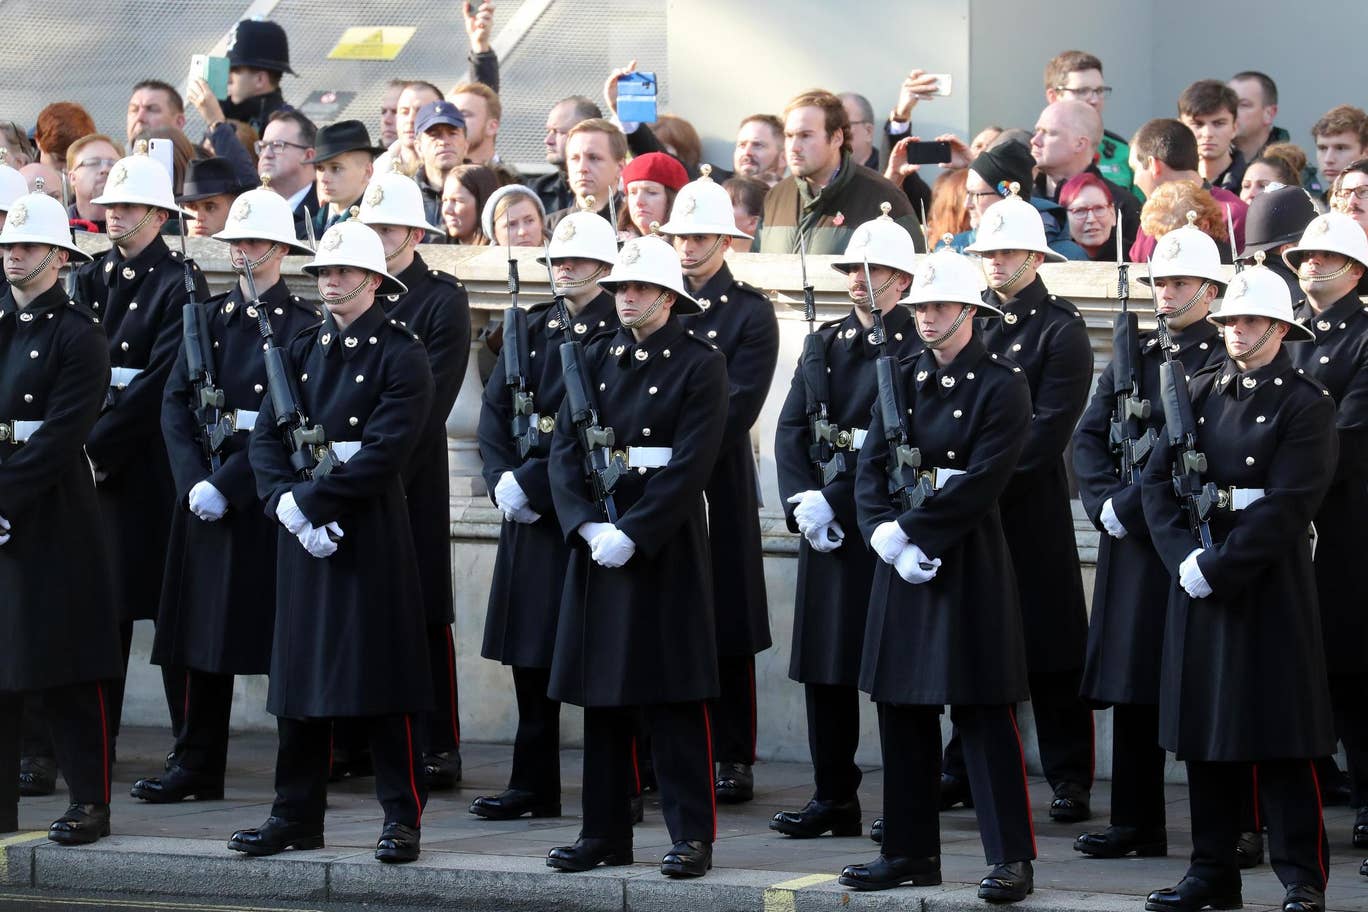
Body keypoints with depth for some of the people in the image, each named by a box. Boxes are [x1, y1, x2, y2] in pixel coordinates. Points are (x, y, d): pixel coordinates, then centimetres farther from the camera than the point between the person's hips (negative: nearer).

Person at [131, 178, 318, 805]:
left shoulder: (303, 325, -4)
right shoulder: (210, 317, 12)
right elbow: (175, 402, 5)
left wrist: (228, 485, -17)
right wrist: (195, 481, -10)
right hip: (207, 487, 5)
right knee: (204, 629, 5)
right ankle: (196, 768, 10)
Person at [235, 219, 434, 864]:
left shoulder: (401, 355, -6)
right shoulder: (302, 351, 13)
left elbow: (386, 451, -16)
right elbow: (265, 436, 6)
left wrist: (310, 499, -18)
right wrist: (286, 503, -11)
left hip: (372, 527, -6)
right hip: (301, 525, 6)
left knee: (382, 674, -4)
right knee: (300, 669, 8)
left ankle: (403, 818, 2)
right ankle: (297, 815, 15)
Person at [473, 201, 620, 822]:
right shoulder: (533, 328, 13)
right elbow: (495, 409, 8)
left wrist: (533, 482, -17)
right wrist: (503, 480, -7)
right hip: (529, 506, 6)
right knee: (530, 650, 7)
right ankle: (533, 786, 13)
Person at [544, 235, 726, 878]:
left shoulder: (700, 363, -5)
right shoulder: (597, 360, 11)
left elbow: (692, 463, -13)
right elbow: (564, 447, 4)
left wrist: (631, 533, -19)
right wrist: (588, 526, -11)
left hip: (666, 543, -5)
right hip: (598, 537, 5)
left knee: (672, 696, -4)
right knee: (602, 694, 7)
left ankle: (692, 835, 0)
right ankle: (605, 832, 14)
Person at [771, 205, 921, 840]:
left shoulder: (918, 348, -5)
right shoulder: (827, 342, 14)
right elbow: (791, 429, 9)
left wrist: (834, 499, -16)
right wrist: (802, 500, -6)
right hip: (828, 526, 6)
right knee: (825, 664, 7)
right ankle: (832, 799, 14)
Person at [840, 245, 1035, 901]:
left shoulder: (1001, 385, -7)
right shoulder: (901, 380, 11)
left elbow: (982, 481, -16)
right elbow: (871, 466, 5)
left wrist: (909, 529, -16)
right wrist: (885, 537, -11)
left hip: (968, 561, -6)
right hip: (902, 558, 6)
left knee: (983, 713, -6)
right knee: (902, 711, 9)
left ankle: (1012, 858, -3)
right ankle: (911, 852, 17)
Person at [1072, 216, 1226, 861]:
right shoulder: (1131, 356, 15)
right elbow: (1088, 438, 12)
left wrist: (1136, 502, -14)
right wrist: (1107, 503, -4)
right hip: (1133, 541, 6)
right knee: (1133, 687, 7)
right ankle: (1136, 825, 12)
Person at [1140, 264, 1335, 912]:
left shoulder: (1306, 405, -5)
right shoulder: (1198, 392, 11)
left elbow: (1289, 506, -14)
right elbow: (1156, 480, 6)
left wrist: (1217, 566, -17)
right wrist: (1184, 557, -8)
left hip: (1268, 585, -5)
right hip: (1197, 579, 5)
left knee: (1282, 740, -3)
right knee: (1205, 734, 8)